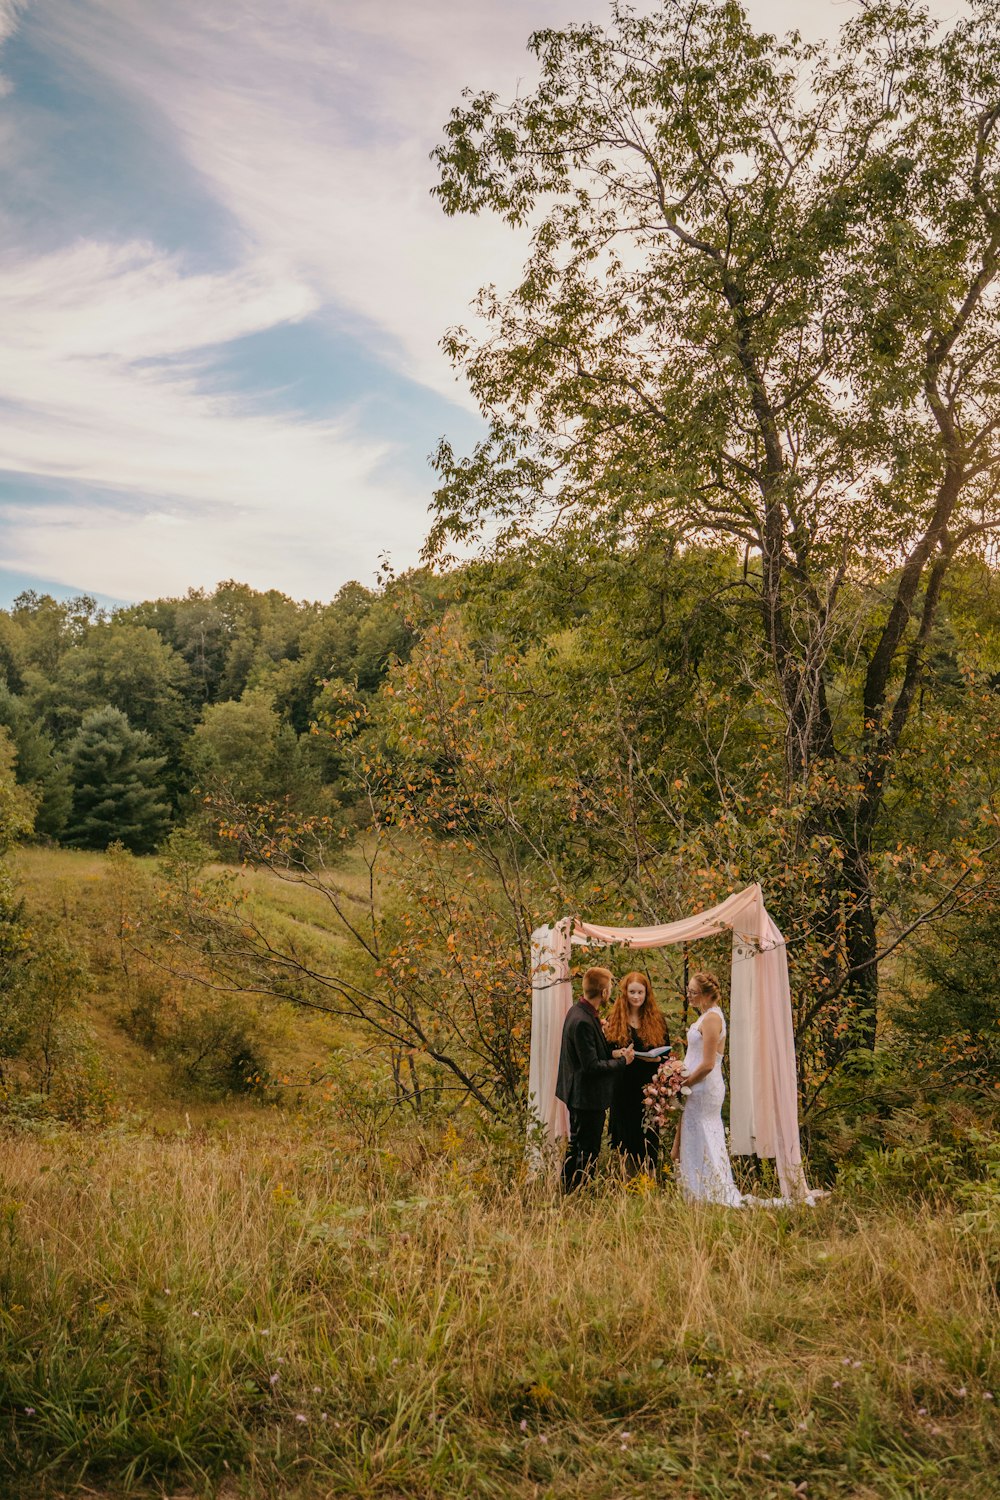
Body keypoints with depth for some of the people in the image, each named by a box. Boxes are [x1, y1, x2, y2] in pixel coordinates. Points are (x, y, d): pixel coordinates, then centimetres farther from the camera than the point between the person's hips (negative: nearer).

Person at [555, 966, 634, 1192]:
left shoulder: (578, 1011, 4)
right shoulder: (583, 1021, -28)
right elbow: (591, 1066, -26)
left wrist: (612, 1052, 3)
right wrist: (622, 1061, -14)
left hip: (578, 1095, 11)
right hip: (587, 1097, -11)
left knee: (577, 1146, 23)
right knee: (587, 1152, 2)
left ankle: (568, 1190, 35)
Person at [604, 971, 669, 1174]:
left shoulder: (657, 1020, 4)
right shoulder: (614, 1020, 2)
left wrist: (657, 1058, -13)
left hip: (649, 1087, 0)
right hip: (623, 1087, 0)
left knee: (648, 1139, 2)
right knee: (626, 1138, 6)